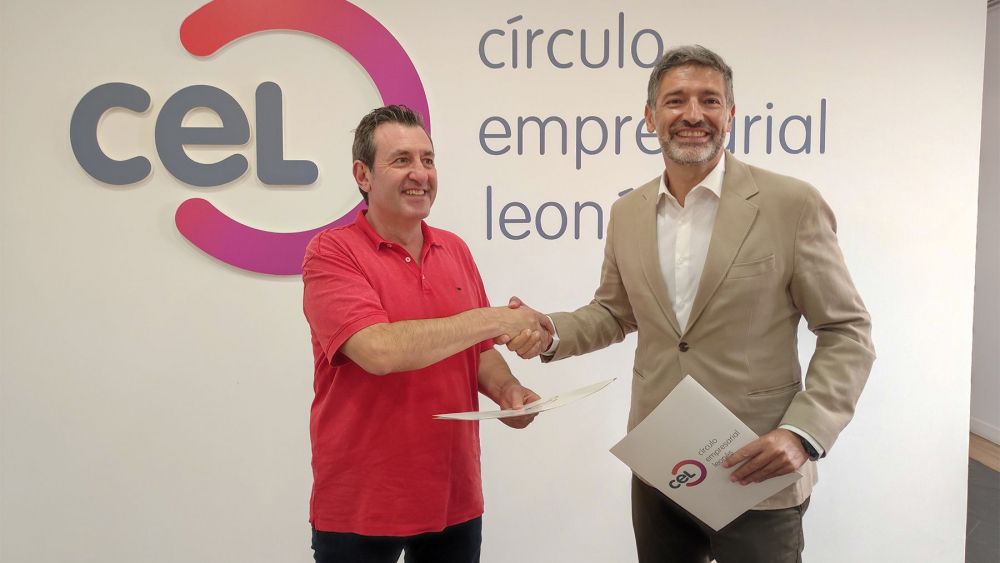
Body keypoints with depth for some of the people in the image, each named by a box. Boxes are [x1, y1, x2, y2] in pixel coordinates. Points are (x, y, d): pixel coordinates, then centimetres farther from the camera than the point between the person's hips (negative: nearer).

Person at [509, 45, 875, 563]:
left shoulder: (792, 205, -10)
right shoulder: (627, 213, 3)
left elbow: (846, 332, -6)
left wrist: (803, 434, -19)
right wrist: (553, 332, -5)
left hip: (756, 479, -4)